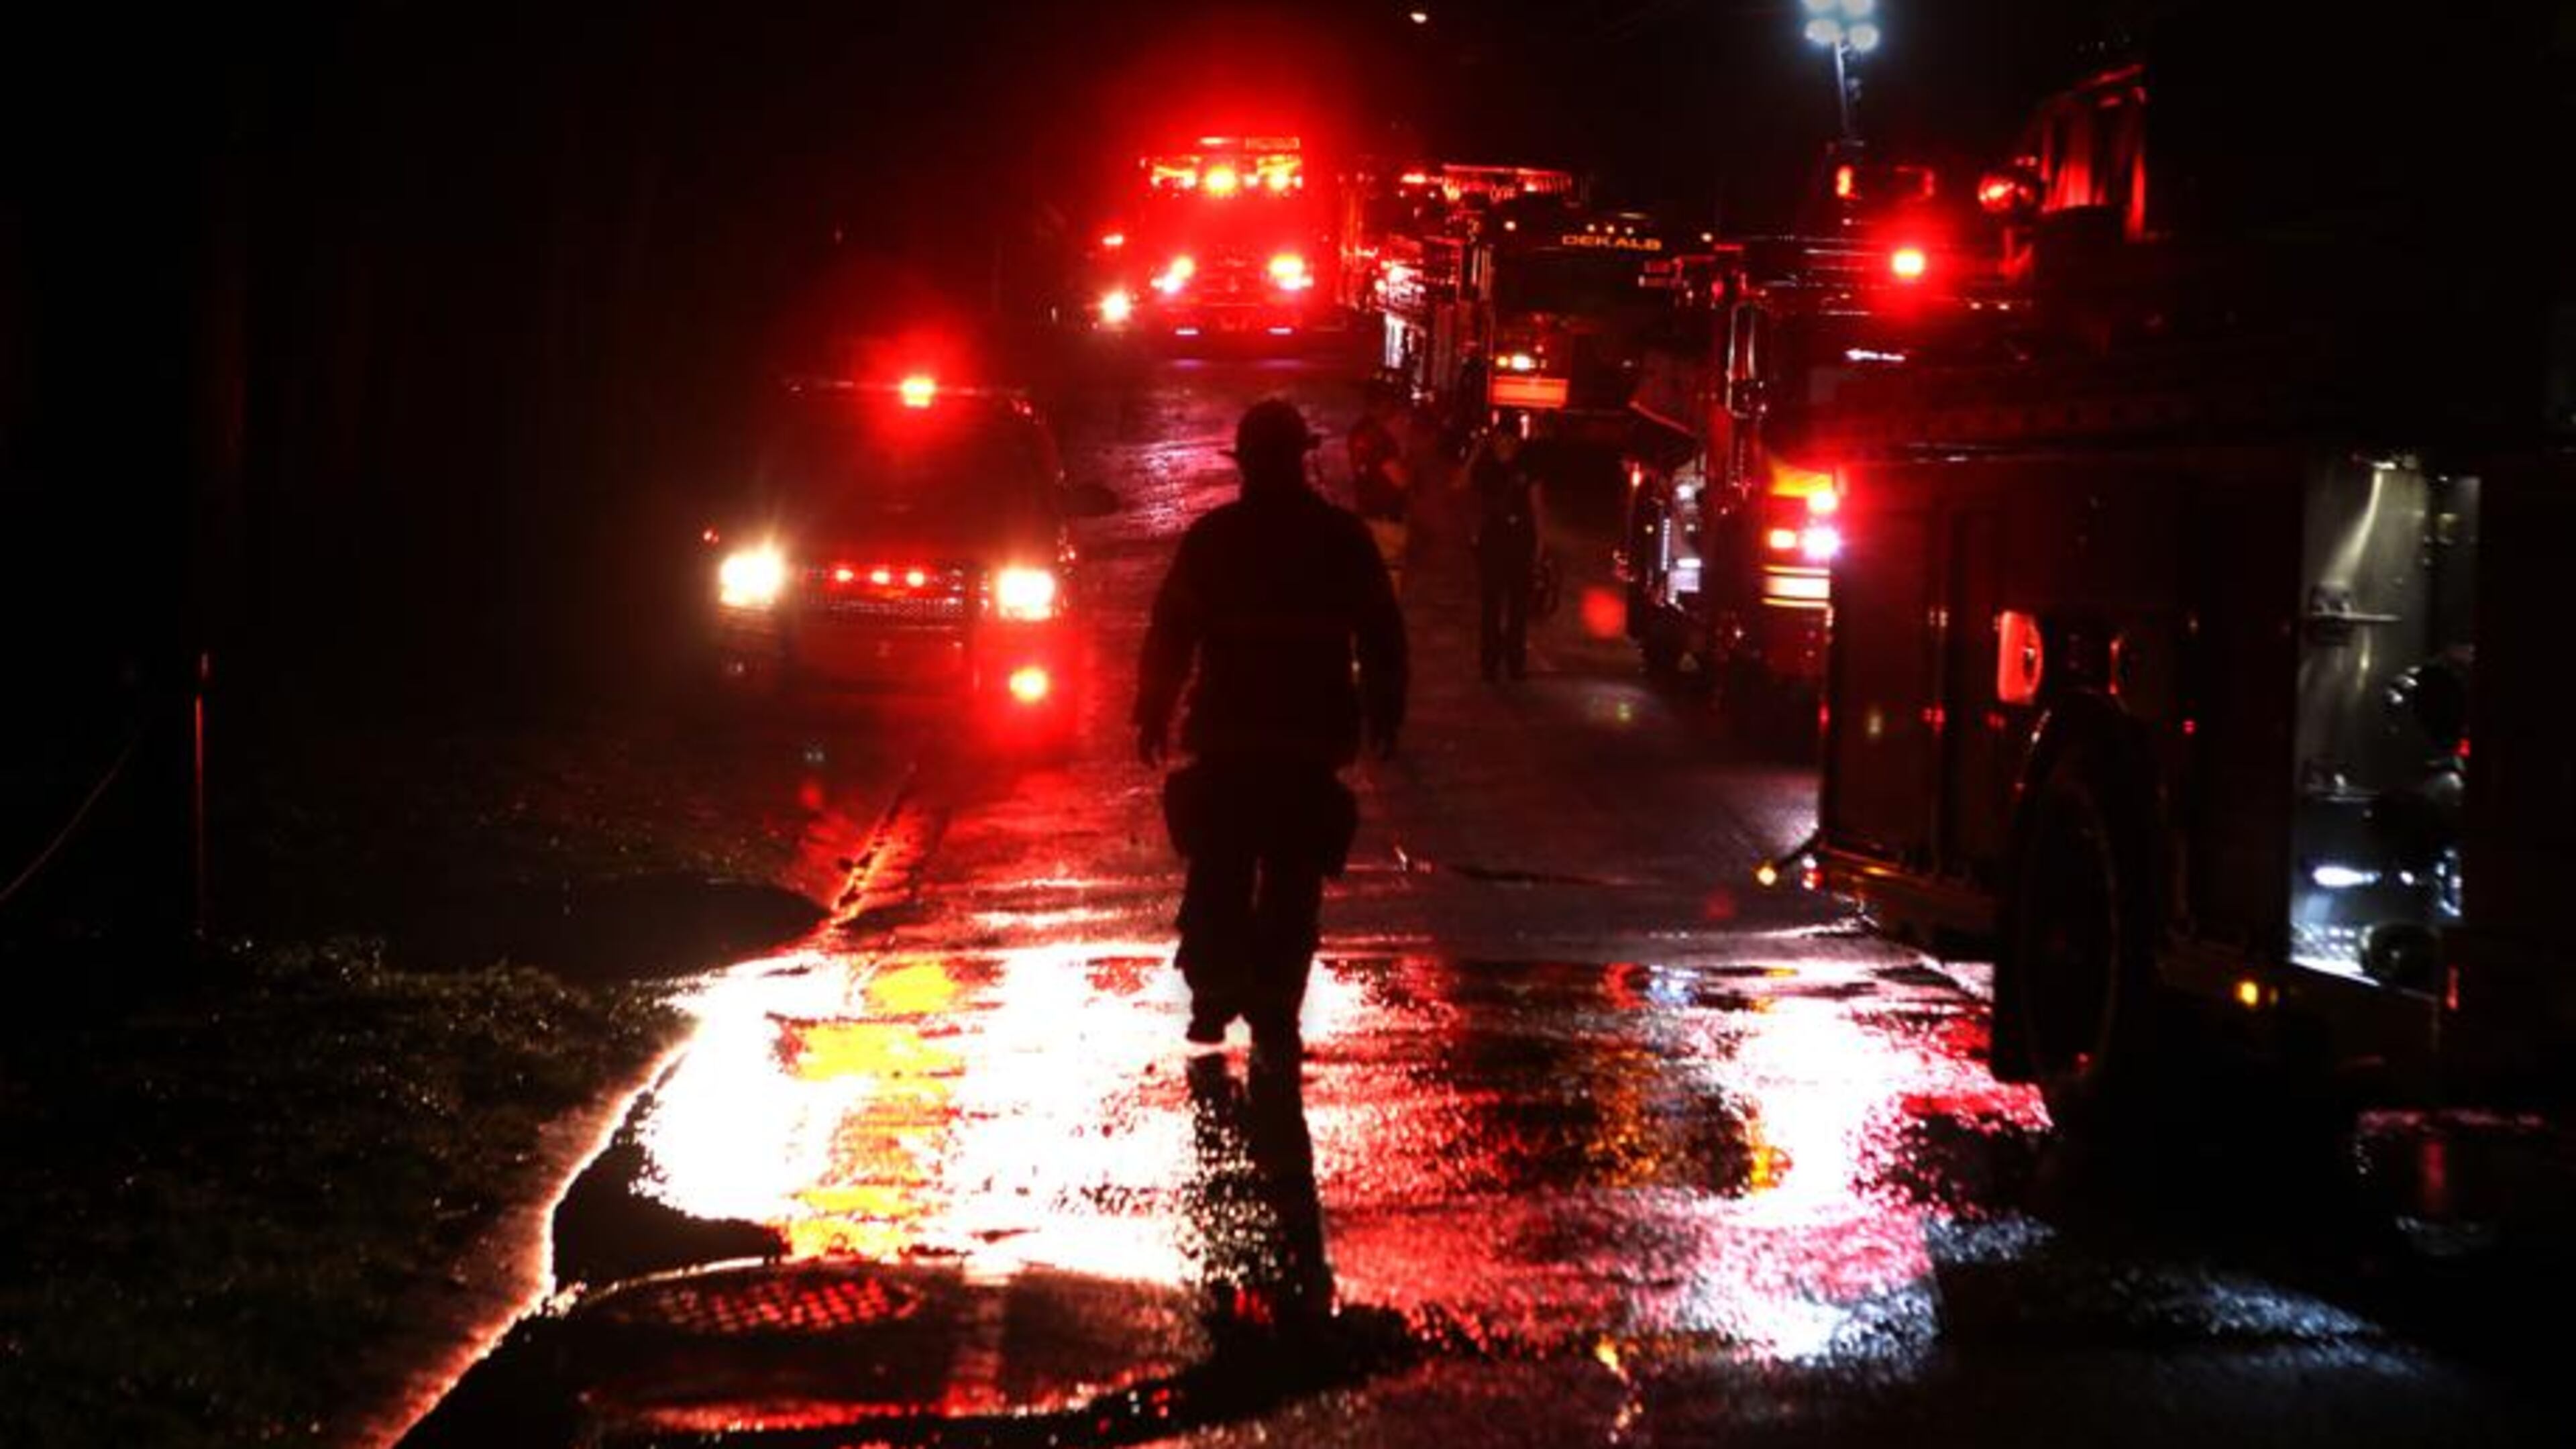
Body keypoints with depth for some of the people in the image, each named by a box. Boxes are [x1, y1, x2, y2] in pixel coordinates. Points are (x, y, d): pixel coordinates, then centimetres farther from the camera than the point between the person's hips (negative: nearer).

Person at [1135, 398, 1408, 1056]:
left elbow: (1171, 631, -1)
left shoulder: (1212, 537, -2)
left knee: (1218, 872, 11)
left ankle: (1214, 996, 7)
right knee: (1293, 879, 5)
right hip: (1312, 735, 0)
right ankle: (1274, 1014, 3)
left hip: (1226, 730, 0)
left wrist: (1154, 712, 6)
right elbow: (1382, 636, 4)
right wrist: (1384, 712, 14)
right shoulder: (1343, 538, 0)